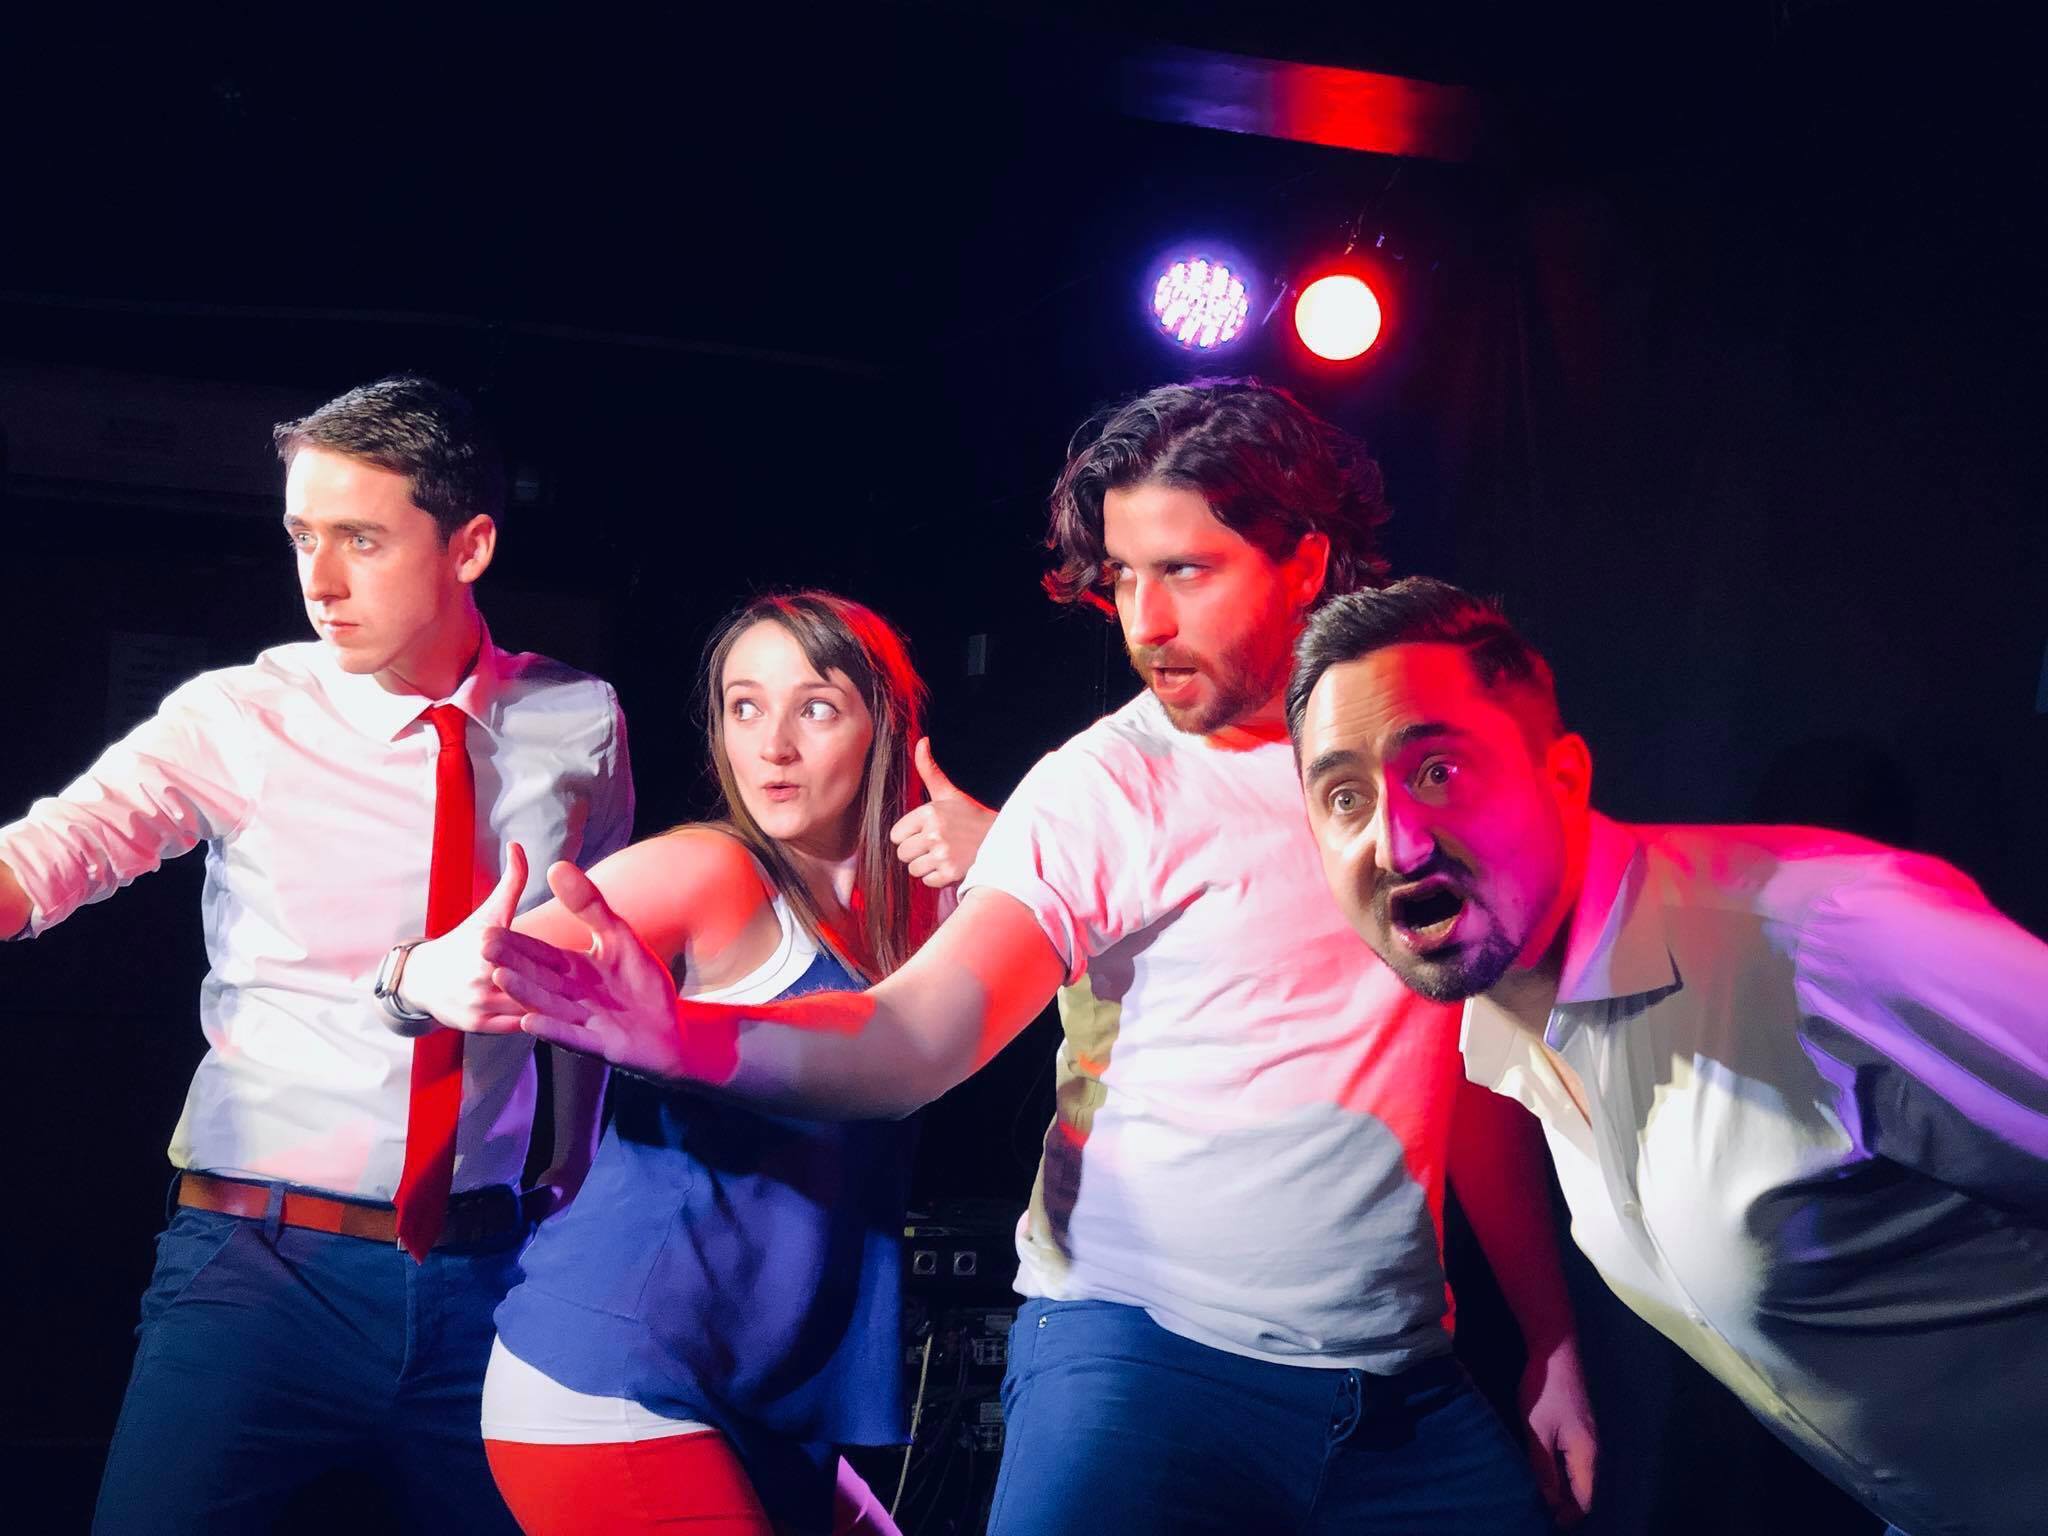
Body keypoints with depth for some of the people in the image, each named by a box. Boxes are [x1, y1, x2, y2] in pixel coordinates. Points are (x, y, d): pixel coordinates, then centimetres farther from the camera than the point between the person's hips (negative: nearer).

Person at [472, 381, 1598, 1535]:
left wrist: (1553, 1344, 7)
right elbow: (919, 1035, -19)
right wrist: (690, 1038, -36)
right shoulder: (1101, 787, -7)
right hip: (1149, 1349, -3)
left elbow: (1481, 1084, 9)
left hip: (1407, 1384, 4)